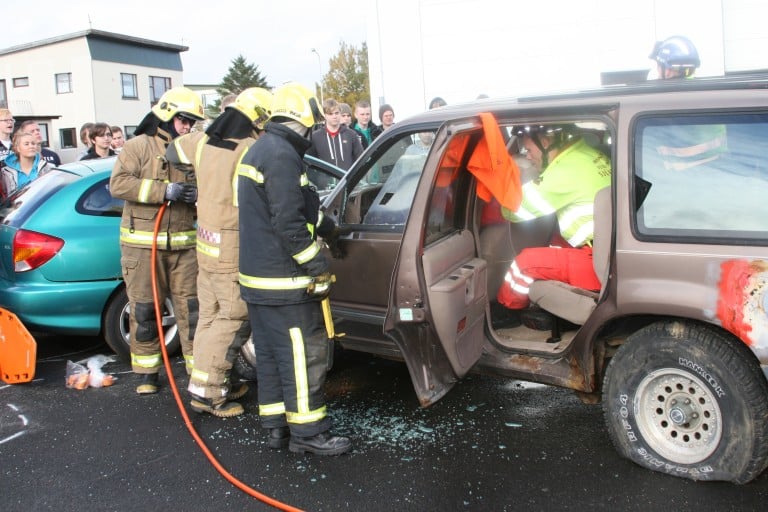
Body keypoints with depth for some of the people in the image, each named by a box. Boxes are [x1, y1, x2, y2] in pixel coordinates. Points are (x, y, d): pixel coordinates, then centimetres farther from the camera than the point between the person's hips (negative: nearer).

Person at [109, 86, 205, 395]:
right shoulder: (138, 147, -1)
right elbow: (118, 184, -14)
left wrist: (197, 196, -9)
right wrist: (164, 191, -22)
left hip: (183, 243, 4)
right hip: (142, 243, -3)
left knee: (192, 308, 3)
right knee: (144, 311, 4)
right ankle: (146, 372, 17)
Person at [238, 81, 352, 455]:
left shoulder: (260, 149, 15)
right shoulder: (282, 155, -17)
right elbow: (289, 224, -23)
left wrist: (326, 226, 26)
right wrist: (319, 267, -16)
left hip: (257, 277, 10)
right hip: (284, 283, -10)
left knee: (270, 353, 15)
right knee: (304, 355, -1)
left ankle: (276, 427, 24)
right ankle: (307, 433, 8)